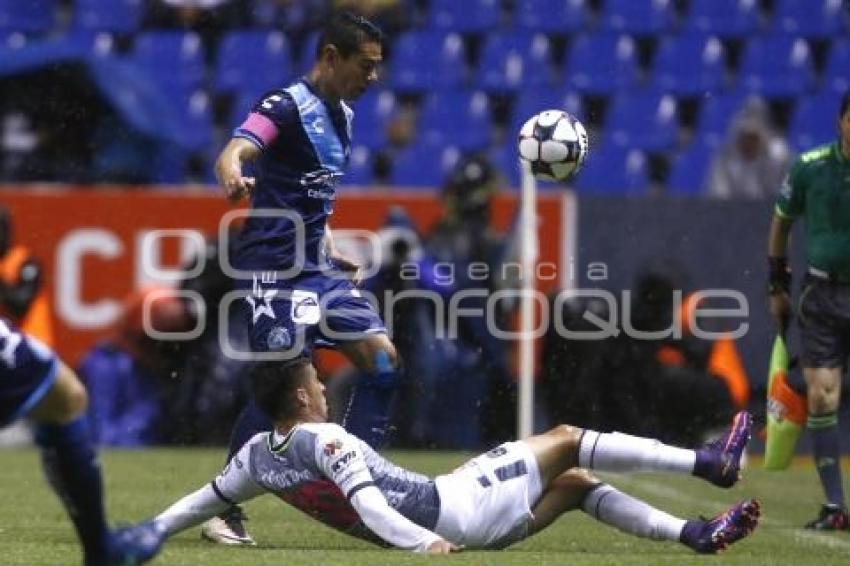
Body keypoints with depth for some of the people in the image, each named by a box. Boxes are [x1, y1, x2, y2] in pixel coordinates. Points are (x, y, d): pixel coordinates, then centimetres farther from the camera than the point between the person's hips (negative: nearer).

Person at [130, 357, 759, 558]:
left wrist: (147, 532, 24)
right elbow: (364, 499, -29)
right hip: (447, 511, -9)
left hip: (435, 524, 9)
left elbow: (205, 499, 14)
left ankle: (697, 534, 11)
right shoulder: (324, 438, -18)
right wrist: (423, 543, -35)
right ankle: (709, 462, 6)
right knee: (566, 440, 2)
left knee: (577, 483, 15)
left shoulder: (259, 456, 7)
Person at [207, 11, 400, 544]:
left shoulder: (342, 115, 14)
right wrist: (234, 175, -53)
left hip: (320, 268, 9)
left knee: (383, 359, 0)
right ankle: (224, 513, -1)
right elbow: (235, 152, -31)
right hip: (276, 269, -9)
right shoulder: (286, 106, -12)